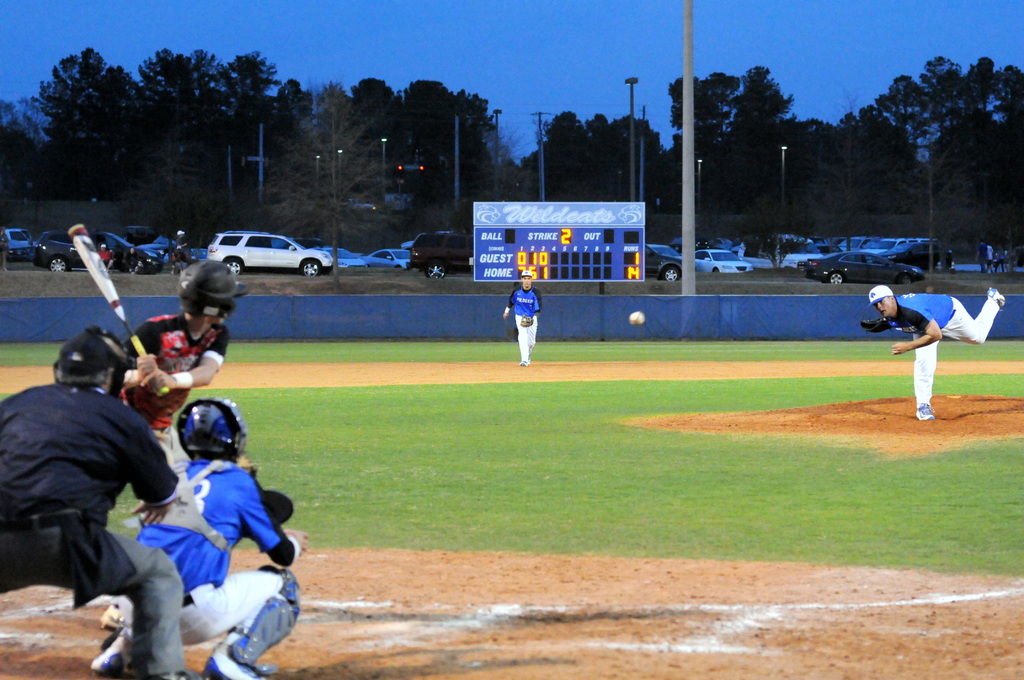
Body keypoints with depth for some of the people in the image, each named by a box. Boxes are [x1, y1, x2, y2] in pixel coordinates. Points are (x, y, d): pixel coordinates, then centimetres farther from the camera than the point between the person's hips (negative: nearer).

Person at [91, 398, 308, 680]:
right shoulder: (239, 481, 4)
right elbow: (283, 556, 10)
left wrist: (279, 535, 42)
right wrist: (295, 543, 35)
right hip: (194, 615, -6)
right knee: (283, 584, 16)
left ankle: (124, 644, 17)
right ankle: (232, 656, -7)